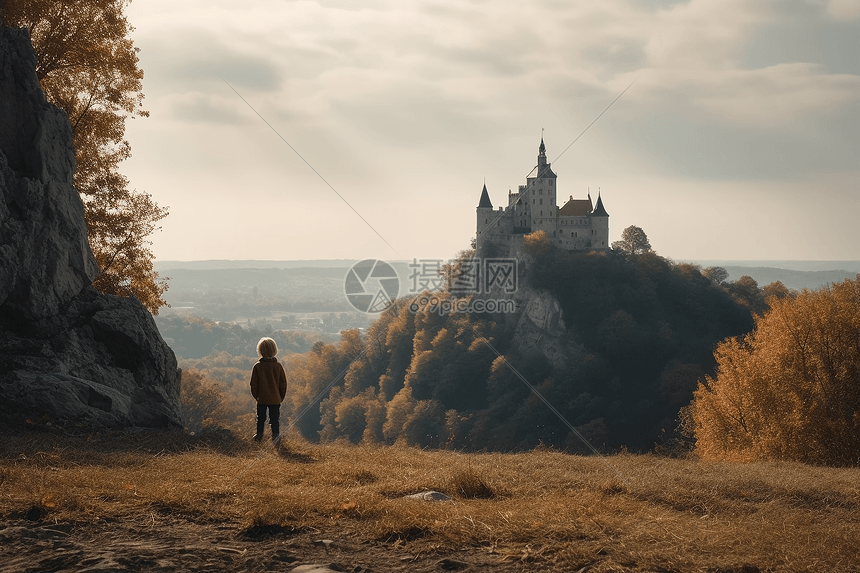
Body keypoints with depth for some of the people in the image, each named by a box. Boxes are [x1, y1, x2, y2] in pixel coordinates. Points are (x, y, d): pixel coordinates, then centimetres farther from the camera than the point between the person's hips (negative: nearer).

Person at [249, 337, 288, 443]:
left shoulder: (257, 366, -12)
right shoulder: (278, 366, -9)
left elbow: (253, 384, -5)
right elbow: (283, 383, -2)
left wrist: (255, 395, 11)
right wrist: (282, 396, 11)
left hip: (261, 398, 0)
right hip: (275, 398, 0)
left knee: (261, 417, 16)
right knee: (274, 418, 11)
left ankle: (259, 434, 25)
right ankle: (275, 435, 14)